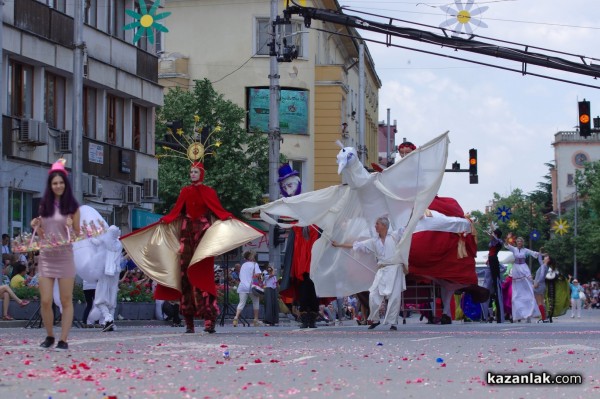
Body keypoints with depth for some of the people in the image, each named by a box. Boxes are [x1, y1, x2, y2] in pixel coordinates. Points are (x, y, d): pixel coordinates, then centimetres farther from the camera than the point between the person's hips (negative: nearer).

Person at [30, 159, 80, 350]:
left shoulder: (72, 206, 0)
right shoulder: (44, 205, 9)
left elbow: (77, 234, 3)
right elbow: (42, 235, 16)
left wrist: (70, 227, -17)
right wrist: (36, 227, -4)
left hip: (65, 256, -3)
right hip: (46, 256, 3)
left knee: (66, 301, 0)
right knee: (45, 301, -1)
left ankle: (63, 339, 5)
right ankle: (49, 336, 17)